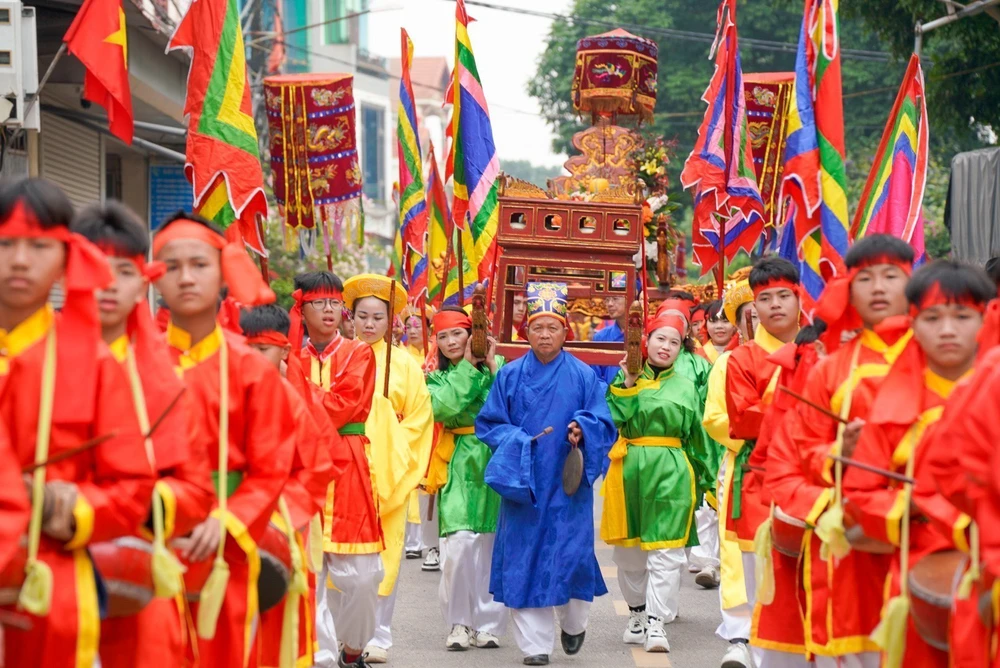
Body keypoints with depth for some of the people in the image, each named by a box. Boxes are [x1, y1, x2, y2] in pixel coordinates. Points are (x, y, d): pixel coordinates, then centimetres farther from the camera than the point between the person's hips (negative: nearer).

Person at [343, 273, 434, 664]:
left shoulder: (405, 365, 5)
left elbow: (418, 421, 6)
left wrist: (392, 460, -4)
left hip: (387, 476, 0)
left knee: (382, 556, 1)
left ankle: (378, 637, 10)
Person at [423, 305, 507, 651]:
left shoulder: (497, 365, 8)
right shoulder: (437, 378, 11)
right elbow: (446, 407, -11)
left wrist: (493, 366, -9)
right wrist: (467, 364, -6)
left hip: (496, 459, 0)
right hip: (459, 463, 0)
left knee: (492, 544, 0)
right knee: (459, 542, -12)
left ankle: (488, 623, 10)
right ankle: (459, 621, 1)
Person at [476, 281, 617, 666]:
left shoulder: (583, 376, 4)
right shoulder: (510, 376, 6)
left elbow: (603, 424, 2)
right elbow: (488, 424, 6)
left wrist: (582, 432, -19)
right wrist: (517, 444, -11)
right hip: (522, 484, 1)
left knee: (571, 555, -4)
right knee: (524, 560, -1)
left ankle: (574, 623, 25)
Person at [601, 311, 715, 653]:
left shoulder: (686, 387, 10)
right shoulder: (625, 378, 7)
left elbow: (696, 436, 14)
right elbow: (614, 419, -8)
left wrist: (703, 479, 15)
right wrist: (628, 384, -12)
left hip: (671, 471, -1)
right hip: (629, 468, 1)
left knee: (665, 551, -8)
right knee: (628, 548, 9)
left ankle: (656, 623, -8)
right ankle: (637, 611, 26)